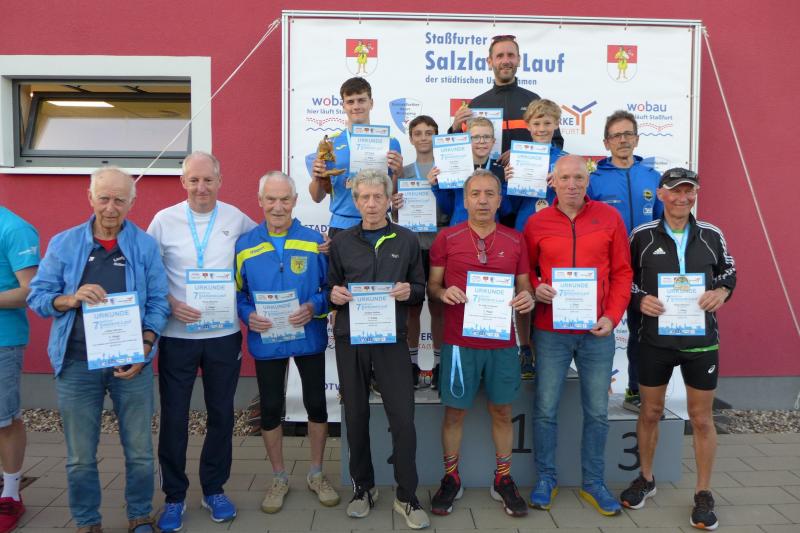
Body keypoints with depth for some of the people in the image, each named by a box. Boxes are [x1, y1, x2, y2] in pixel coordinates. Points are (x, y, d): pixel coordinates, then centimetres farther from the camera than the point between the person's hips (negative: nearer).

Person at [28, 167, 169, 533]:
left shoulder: (145, 246, 2)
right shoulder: (63, 244, 3)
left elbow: (158, 302, 0)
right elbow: (37, 296, 3)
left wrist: (144, 348, -12)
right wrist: (72, 299, -17)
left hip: (131, 363, 0)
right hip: (77, 364, 0)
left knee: (140, 451, 8)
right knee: (81, 456, 10)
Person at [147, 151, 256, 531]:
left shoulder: (236, 219, 0)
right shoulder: (164, 220, -2)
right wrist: (171, 304, -13)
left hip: (224, 334, 1)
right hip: (177, 335, -1)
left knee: (221, 414, 11)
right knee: (173, 417, 7)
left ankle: (214, 490, 30)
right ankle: (174, 496, 25)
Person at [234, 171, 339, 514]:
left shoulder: (315, 242, -3)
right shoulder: (244, 245, -2)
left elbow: (331, 287, -1)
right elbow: (236, 292, 3)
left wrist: (314, 307, -19)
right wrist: (247, 315, -16)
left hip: (309, 338, 0)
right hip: (266, 342, 0)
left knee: (316, 404, 10)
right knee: (270, 408, 11)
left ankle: (316, 474, 31)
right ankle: (279, 478, 31)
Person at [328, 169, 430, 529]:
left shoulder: (407, 241, 6)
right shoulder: (341, 243, 8)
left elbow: (420, 289, 9)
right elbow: (332, 288, 12)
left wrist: (409, 292, -13)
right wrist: (334, 295, -10)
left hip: (392, 338, -1)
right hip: (350, 338, 2)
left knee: (403, 418, -3)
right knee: (356, 416, 10)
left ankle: (407, 496, 12)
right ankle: (363, 487, 27)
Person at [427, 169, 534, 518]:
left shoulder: (515, 240, 5)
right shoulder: (447, 238, -1)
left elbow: (524, 286, 12)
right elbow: (431, 285, 5)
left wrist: (528, 298, -11)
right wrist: (443, 293, -17)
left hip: (502, 342, 2)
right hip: (459, 342, -2)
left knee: (502, 411, 12)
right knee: (455, 411, 8)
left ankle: (503, 480, 28)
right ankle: (451, 479, 25)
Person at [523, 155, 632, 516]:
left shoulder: (609, 217, 3)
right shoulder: (537, 223, 2)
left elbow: (622, 272, 3)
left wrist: (612, 316, -6)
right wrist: (535, 289, -12)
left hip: (597, 332, 1)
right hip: (550, 332, 0)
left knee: (597, 412, 9)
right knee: (546, 410, 5)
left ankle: (593, 483, 26)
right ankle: (545, 479, 23)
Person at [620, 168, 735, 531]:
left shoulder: (712, 235, 1)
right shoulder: (642, 236, -2)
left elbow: (728, 272, 13)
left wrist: (721, 292, -8)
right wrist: (640, 299, -14)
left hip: (701, 340, 1)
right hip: (654, 339, 0)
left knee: (701, 417, 8)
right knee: (650, 411, 12)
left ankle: (703, 494, 24)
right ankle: (645, 479, 32)